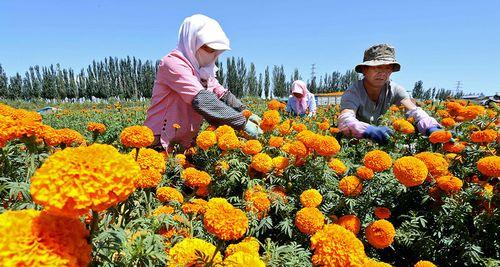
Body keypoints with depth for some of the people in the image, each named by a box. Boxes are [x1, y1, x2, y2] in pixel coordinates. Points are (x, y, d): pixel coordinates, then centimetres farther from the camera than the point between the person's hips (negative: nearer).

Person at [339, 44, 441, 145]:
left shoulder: (394, 90, -8)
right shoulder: (353, 92, -19)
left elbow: (414, 111, -23)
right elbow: (345, 121, -38)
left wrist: (431, 127, -44)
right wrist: (369, 130, -56)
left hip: (384, 144, 3)